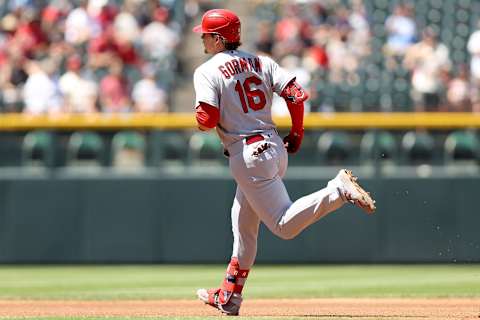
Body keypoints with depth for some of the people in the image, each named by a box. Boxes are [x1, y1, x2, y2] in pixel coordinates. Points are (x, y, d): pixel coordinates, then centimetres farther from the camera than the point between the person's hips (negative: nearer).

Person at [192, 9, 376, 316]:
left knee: (285, 225, -10)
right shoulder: (260, 62, 10)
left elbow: (208, 119, -17)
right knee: (243, 225, 18)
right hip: (275, 147, 8)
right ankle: (229, 297, 24)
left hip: (247, 156, -8)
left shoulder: (207, 72, -7)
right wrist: (297, 134, 11)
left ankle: (340, 190, -25)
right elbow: (296, 94, 0)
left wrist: (199, 114, 7)